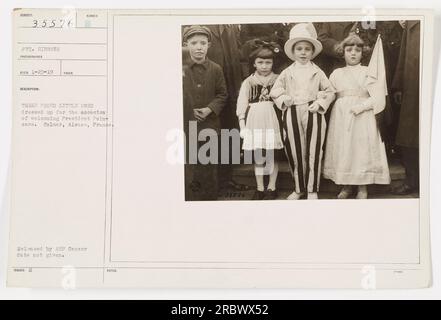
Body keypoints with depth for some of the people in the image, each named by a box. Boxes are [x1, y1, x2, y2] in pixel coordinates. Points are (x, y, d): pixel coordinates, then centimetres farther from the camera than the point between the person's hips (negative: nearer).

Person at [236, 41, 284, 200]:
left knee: (273, 156, 4)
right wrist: (242, 125, -3)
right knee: (257, 157, 6)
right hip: (254, 121, 1)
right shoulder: (248, 82, 5)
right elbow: (241, 105, 3)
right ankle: (260, 188, 18)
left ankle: (271, 187, 18)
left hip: (273, 121, -1)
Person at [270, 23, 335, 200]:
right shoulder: (287, 72, 8)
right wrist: (283, 99, -5)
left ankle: (312, 190, 14)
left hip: (313, 114, -1)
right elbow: (275, 91, 13)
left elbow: (330, 91, 7)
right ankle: (299, 188, 22)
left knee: (313, 152, 1)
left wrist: (320, 103, -8)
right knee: (295, 152, 6)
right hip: (292, 114, 1)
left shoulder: (317, 72, 5)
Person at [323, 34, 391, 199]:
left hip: (363, 116, -2)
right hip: (341, 116, 2)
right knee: (342, 148, 2)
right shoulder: (337, 73, 13)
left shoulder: (368, 72, 5)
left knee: (362, 148, -4)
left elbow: (377, 96, -5)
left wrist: (361, 106, -17)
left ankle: (362, 187, 7)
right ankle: (346, 186, 14)